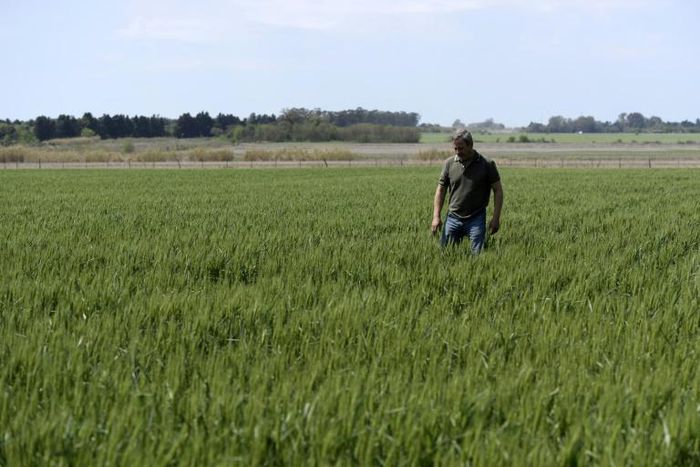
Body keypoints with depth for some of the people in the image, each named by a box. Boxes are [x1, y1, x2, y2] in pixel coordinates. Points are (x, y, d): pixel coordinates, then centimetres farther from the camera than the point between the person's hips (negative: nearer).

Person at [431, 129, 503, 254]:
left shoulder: (486, 164, -6)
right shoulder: (449, 164, 1)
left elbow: (498, 190, -1)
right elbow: (441, 190, 7)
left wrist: (496, 218, -8)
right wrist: (436, 216, 0)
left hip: (476, 219, -2)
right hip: (453, 217, 2)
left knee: (478, 254, -6)